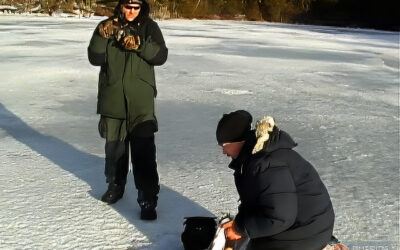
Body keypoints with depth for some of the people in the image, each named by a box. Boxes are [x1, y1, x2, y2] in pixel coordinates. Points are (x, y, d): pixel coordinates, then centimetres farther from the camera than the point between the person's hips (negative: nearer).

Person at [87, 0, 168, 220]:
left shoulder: (149, 27, 2)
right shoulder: (107, 26, 5)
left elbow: (161, 56, -7)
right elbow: (95, 58, -1)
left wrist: (140, 45, -22)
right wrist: (102, 36, -17)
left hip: (141, 102, -2)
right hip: (112, 99, 3)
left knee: (144, 151, -7)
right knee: (114, 146, 15)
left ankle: (148, 199, -1)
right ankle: (115, 185, 35)